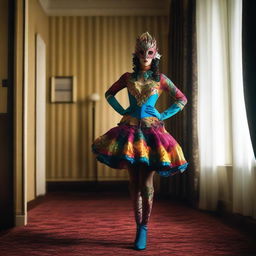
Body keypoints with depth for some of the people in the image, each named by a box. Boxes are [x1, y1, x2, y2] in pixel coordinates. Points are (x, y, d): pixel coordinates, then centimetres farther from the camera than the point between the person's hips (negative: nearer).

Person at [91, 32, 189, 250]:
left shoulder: (161, 79, 6)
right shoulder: (128, 77, 9)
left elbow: (182, 99, 11)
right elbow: (109, 94, 21)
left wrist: (164, 116, 3)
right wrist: (122, 111, 8)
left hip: (151, 130, -2)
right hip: (130, 130, 2)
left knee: (146, 183, -5)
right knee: (134, 182, 3)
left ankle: (144, 229, 9)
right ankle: (139, 226, 14)